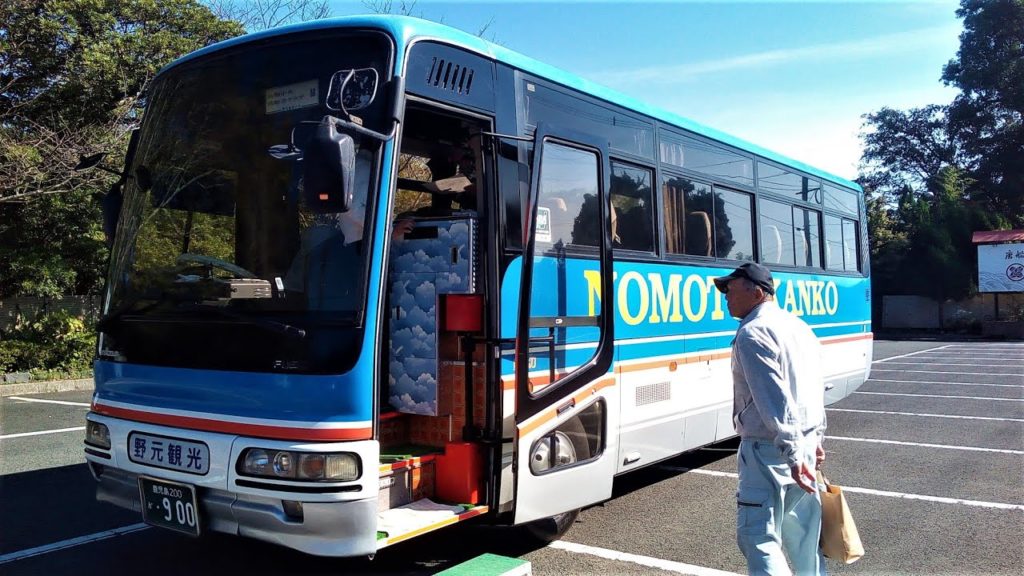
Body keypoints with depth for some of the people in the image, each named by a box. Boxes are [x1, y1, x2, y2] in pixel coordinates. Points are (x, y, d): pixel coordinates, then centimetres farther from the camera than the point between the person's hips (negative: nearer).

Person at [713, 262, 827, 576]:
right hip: (806, 443, 9)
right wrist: (815, 437, 25)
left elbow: (775, 401, -23)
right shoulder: (800, 327, 13)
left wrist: (791, 454, -23)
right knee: (803, 530, 20)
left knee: (758, 535, -5)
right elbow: (816, 390, 19)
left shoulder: (752, 333, -16)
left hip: (769, 450, -9)